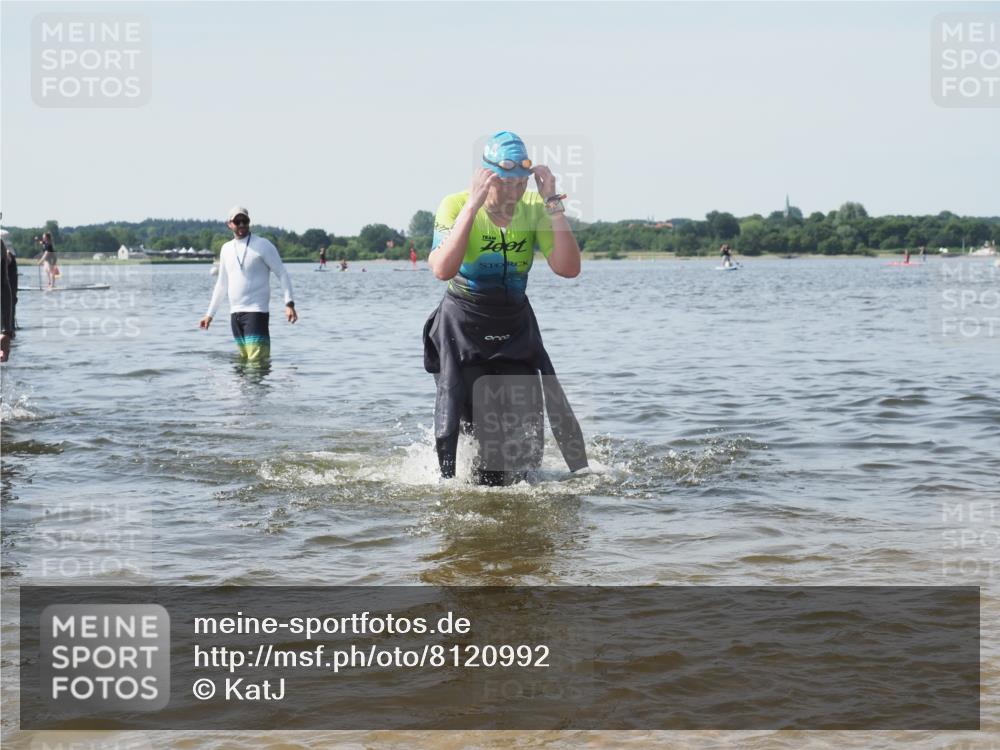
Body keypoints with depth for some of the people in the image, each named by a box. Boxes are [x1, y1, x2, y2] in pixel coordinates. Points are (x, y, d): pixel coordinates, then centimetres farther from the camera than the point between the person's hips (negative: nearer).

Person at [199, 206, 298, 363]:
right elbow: (222, 284, 22)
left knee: (256, 360, -15)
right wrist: (210, 313, 20)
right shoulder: (226, 249, 14)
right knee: (244, 359, 6)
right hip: (235, 313, 6)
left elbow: (282, 274, -5)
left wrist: (289, 303, -16)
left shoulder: (263, 245, -4)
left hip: (256, 310, -6)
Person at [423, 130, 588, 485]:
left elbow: (568, 268, -18)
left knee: (525, 423, 1)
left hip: (516, 328, 3)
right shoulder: (455, 206, -15)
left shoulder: (534, 208, -6)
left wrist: (553, 202, -22)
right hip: (463, 327, -3)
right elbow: (444, 269, -32)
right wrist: (474, 204, -34)